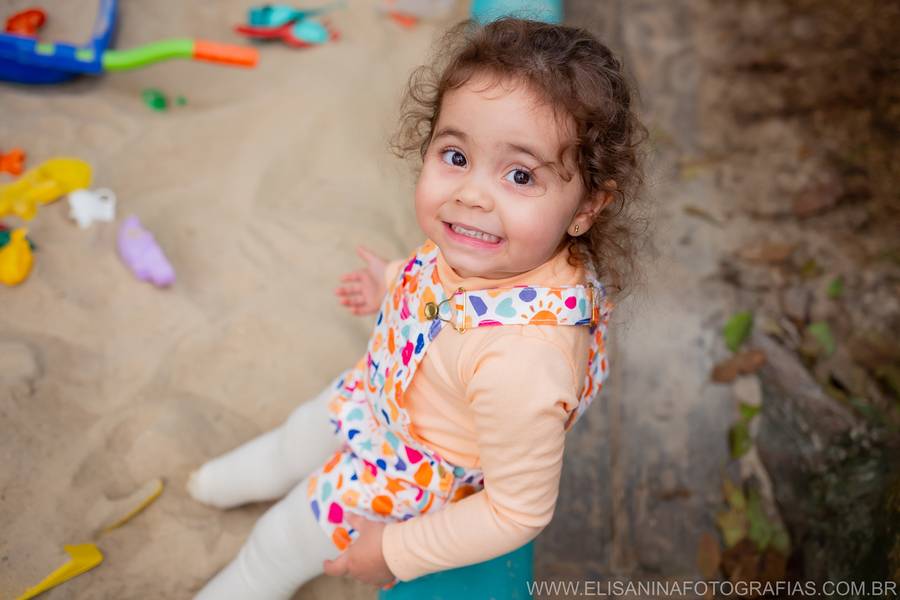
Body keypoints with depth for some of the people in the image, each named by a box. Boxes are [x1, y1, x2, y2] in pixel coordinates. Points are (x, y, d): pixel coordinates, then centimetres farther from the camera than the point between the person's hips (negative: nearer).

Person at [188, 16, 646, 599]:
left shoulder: (523, 361, -49)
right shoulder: (518, 250, -27)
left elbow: (519, 512, -33)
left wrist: (396, 552, -21)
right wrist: (397, 284, 11)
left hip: (416, 476, -5)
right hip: (387, 391, 6)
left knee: (285, 542, 20)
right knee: (302, 432, 33)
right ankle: (250, 477, 69)